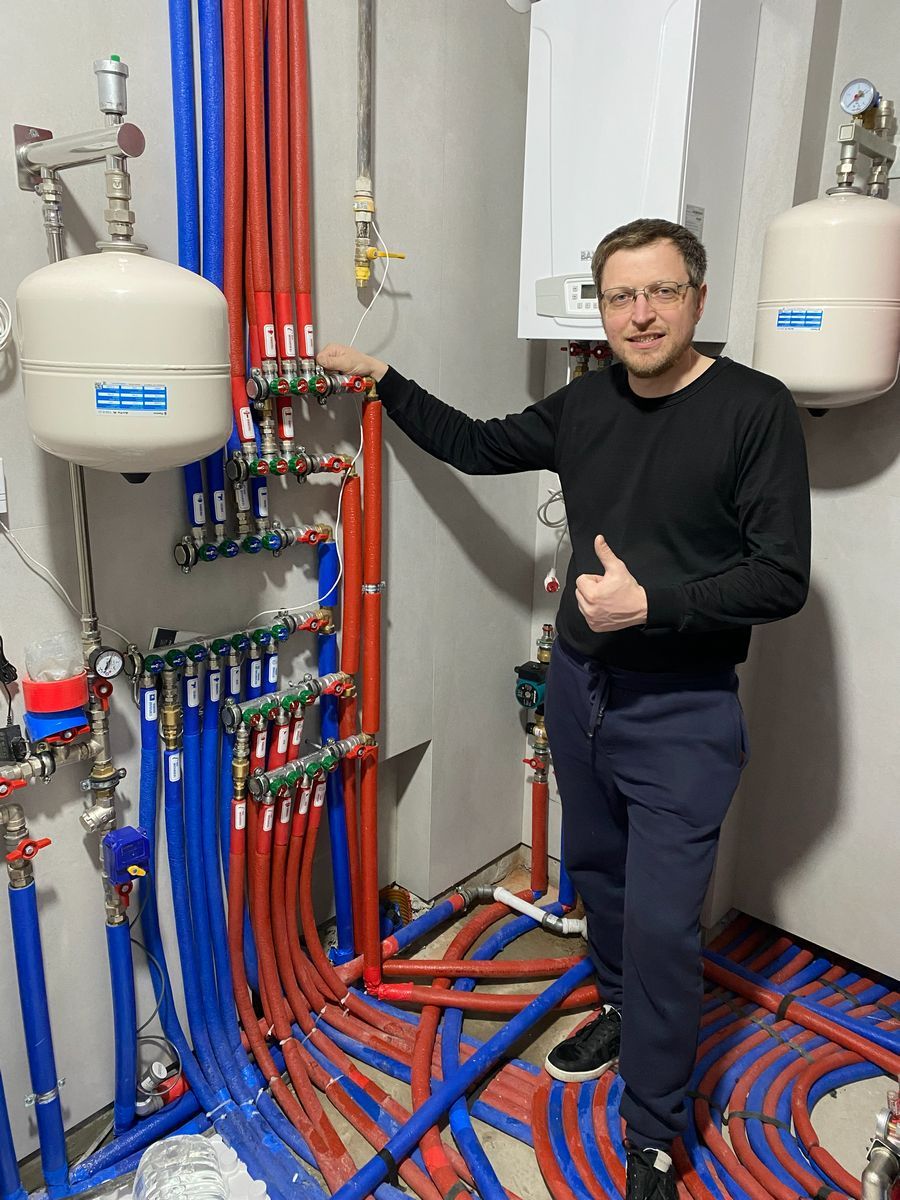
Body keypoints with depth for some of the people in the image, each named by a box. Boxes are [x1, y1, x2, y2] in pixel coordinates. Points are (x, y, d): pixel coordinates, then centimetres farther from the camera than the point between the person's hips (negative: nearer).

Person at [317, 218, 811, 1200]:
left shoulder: (755, 409, -12)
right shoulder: (586, 405, 4)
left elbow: (782, 577, -15)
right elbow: (477, 446, 18)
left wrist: (650, 601, -23)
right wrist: (385, 381, 16)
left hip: (681, 714, -5)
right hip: (578, 685, 6)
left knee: (660, 922, -1)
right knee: (595, 870, 22)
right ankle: (622, 1011, 50)